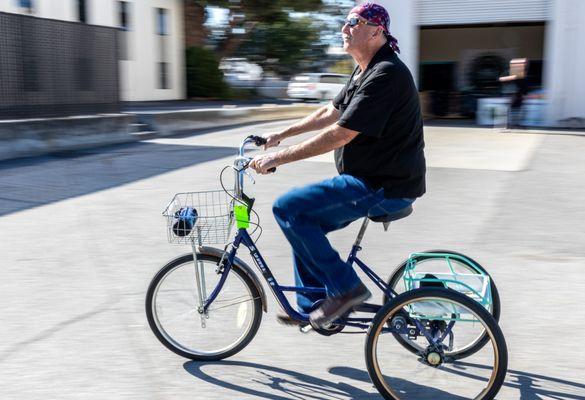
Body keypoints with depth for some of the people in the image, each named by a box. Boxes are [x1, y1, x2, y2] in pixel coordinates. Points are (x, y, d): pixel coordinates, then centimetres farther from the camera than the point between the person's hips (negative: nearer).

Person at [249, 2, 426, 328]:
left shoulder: (385, 75, -19)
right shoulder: (365, 71, 15)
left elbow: (340, 134, -25)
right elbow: (331, 112, 23)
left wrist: (278, 158, -22)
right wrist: (281, 135, 19)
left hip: (384, 186, -10)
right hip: (372, 178, 10)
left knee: (288, 208, -15)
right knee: (303, 221, 13)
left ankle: (346, 288, -6)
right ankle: (312, 306, 23)